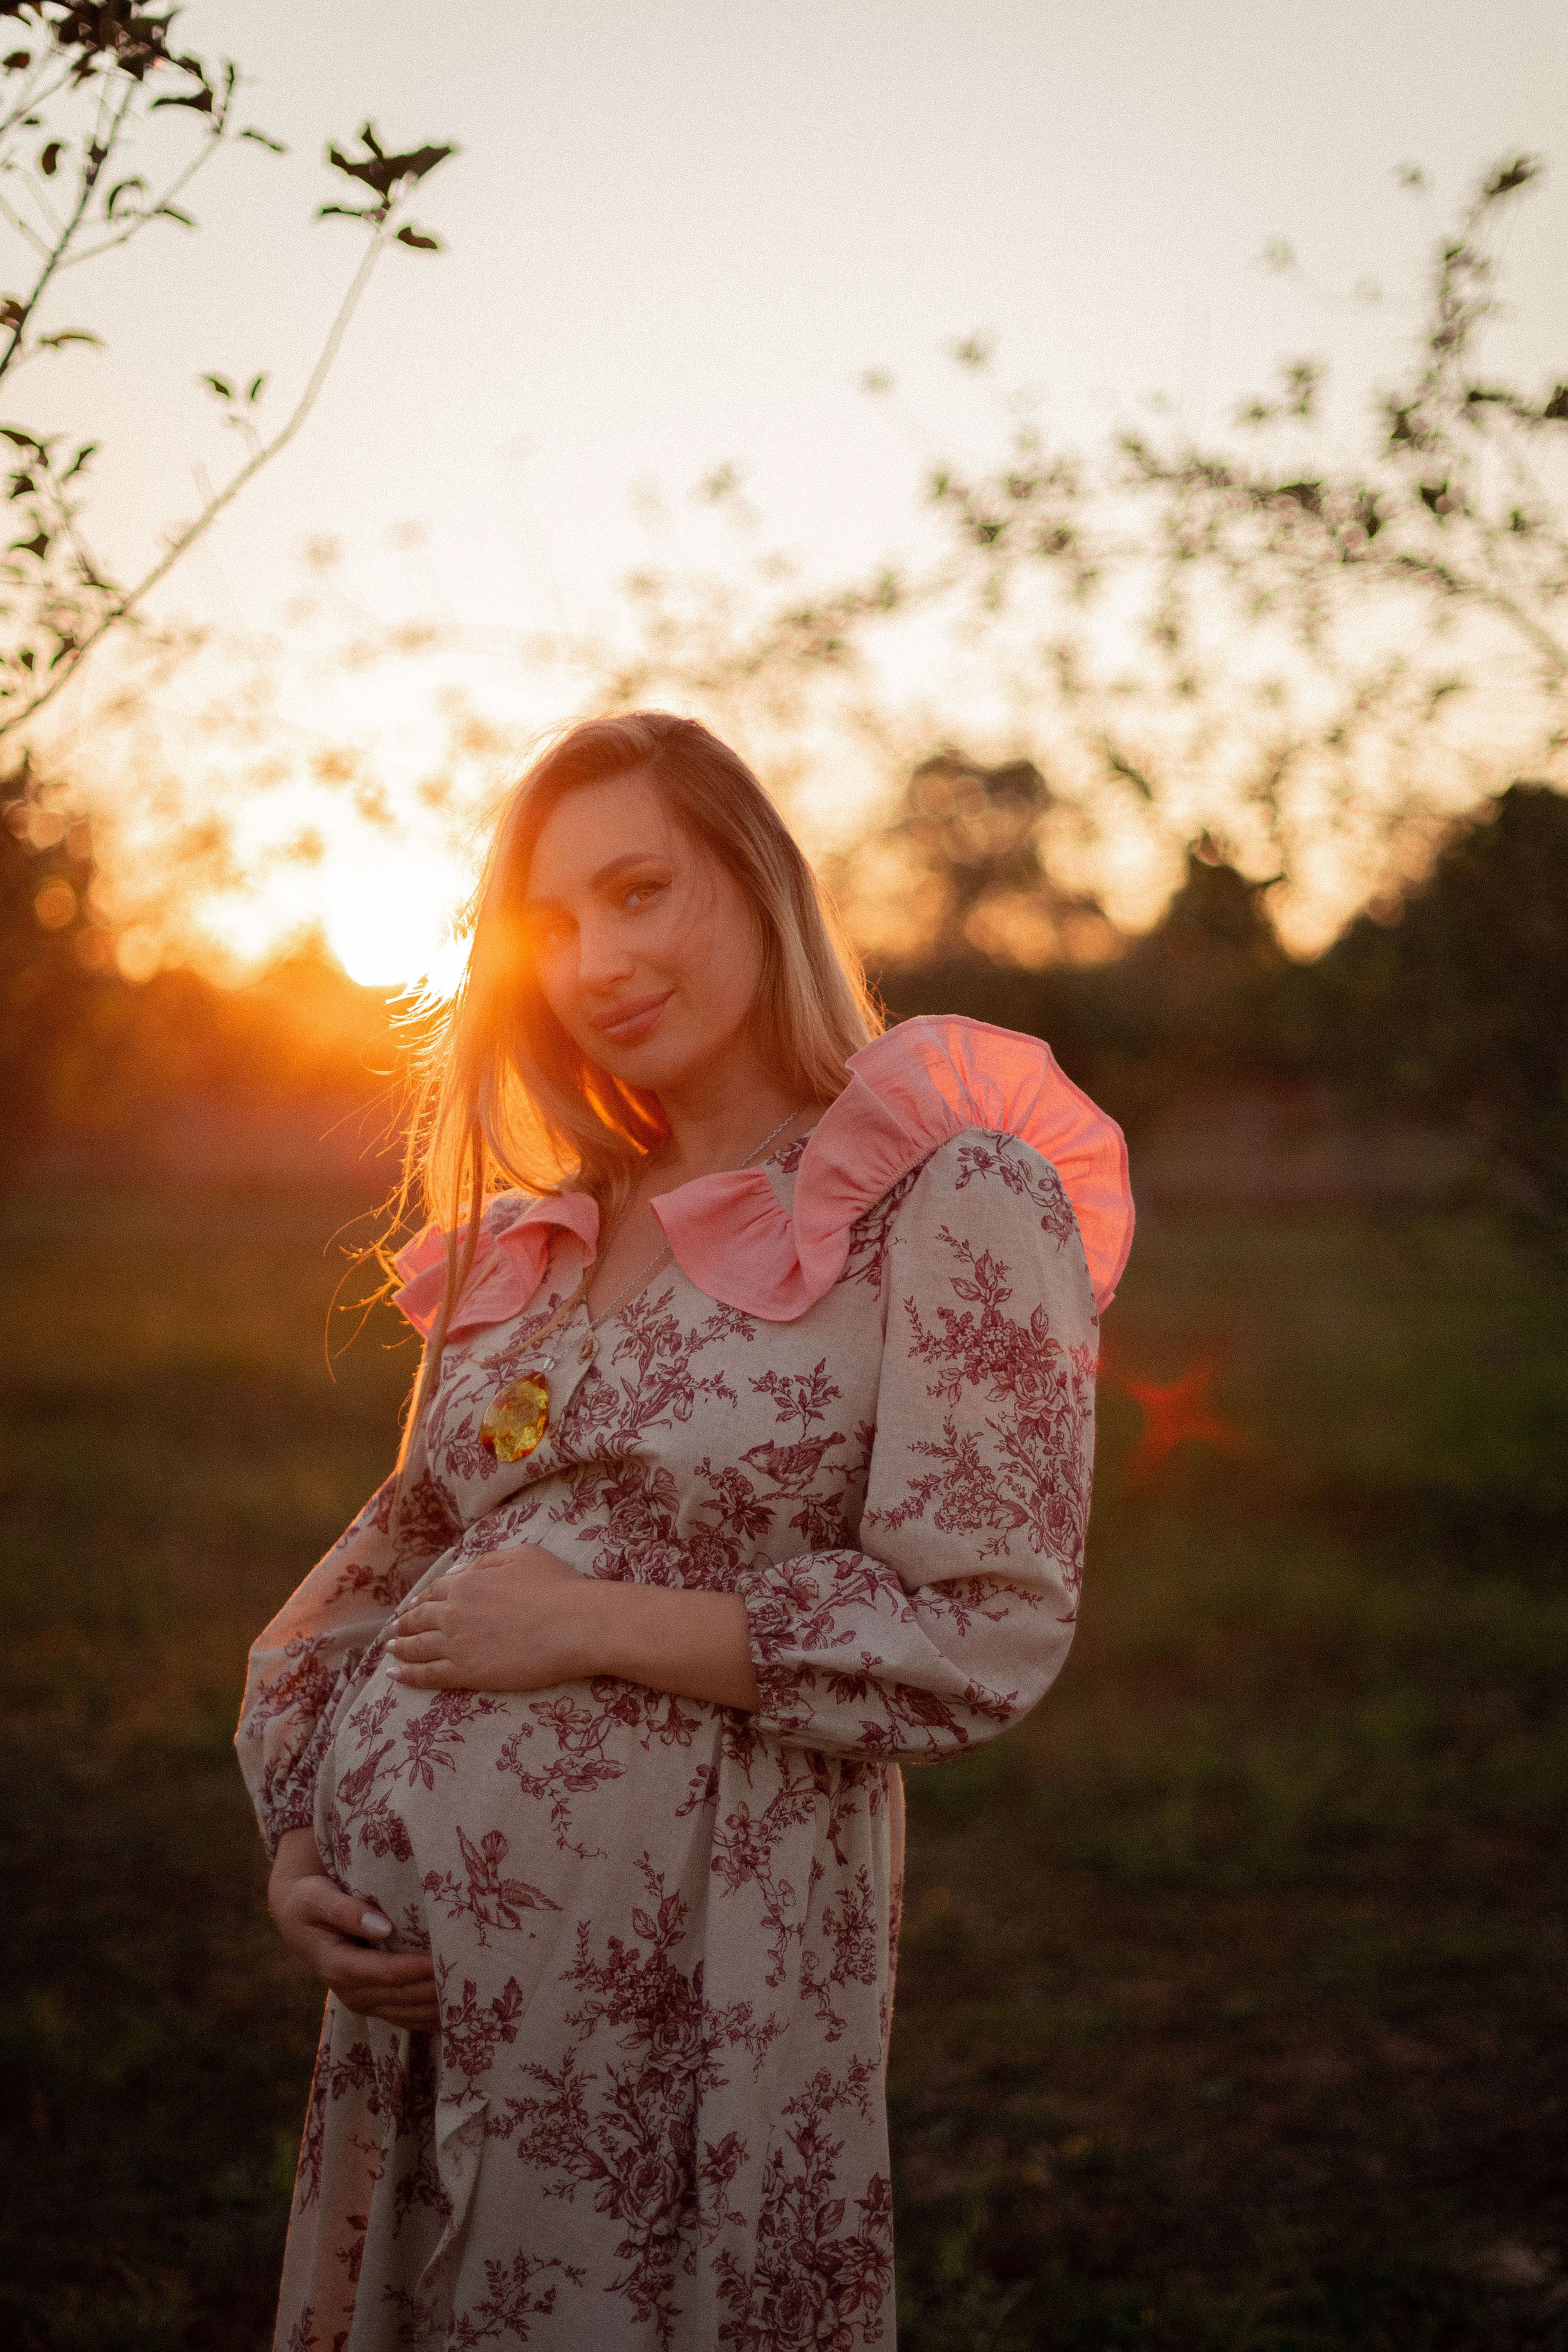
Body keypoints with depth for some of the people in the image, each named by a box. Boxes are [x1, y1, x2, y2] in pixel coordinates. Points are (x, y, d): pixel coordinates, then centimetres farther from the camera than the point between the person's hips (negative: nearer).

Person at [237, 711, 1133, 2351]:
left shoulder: (953, 1203, -8)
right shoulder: (532, 1244, 11)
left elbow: (984, 1636, -15)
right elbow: (394, 1557, 18)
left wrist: (599, 1624, -15)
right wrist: (295, 1836, 4)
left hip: (680, 1979, -6)